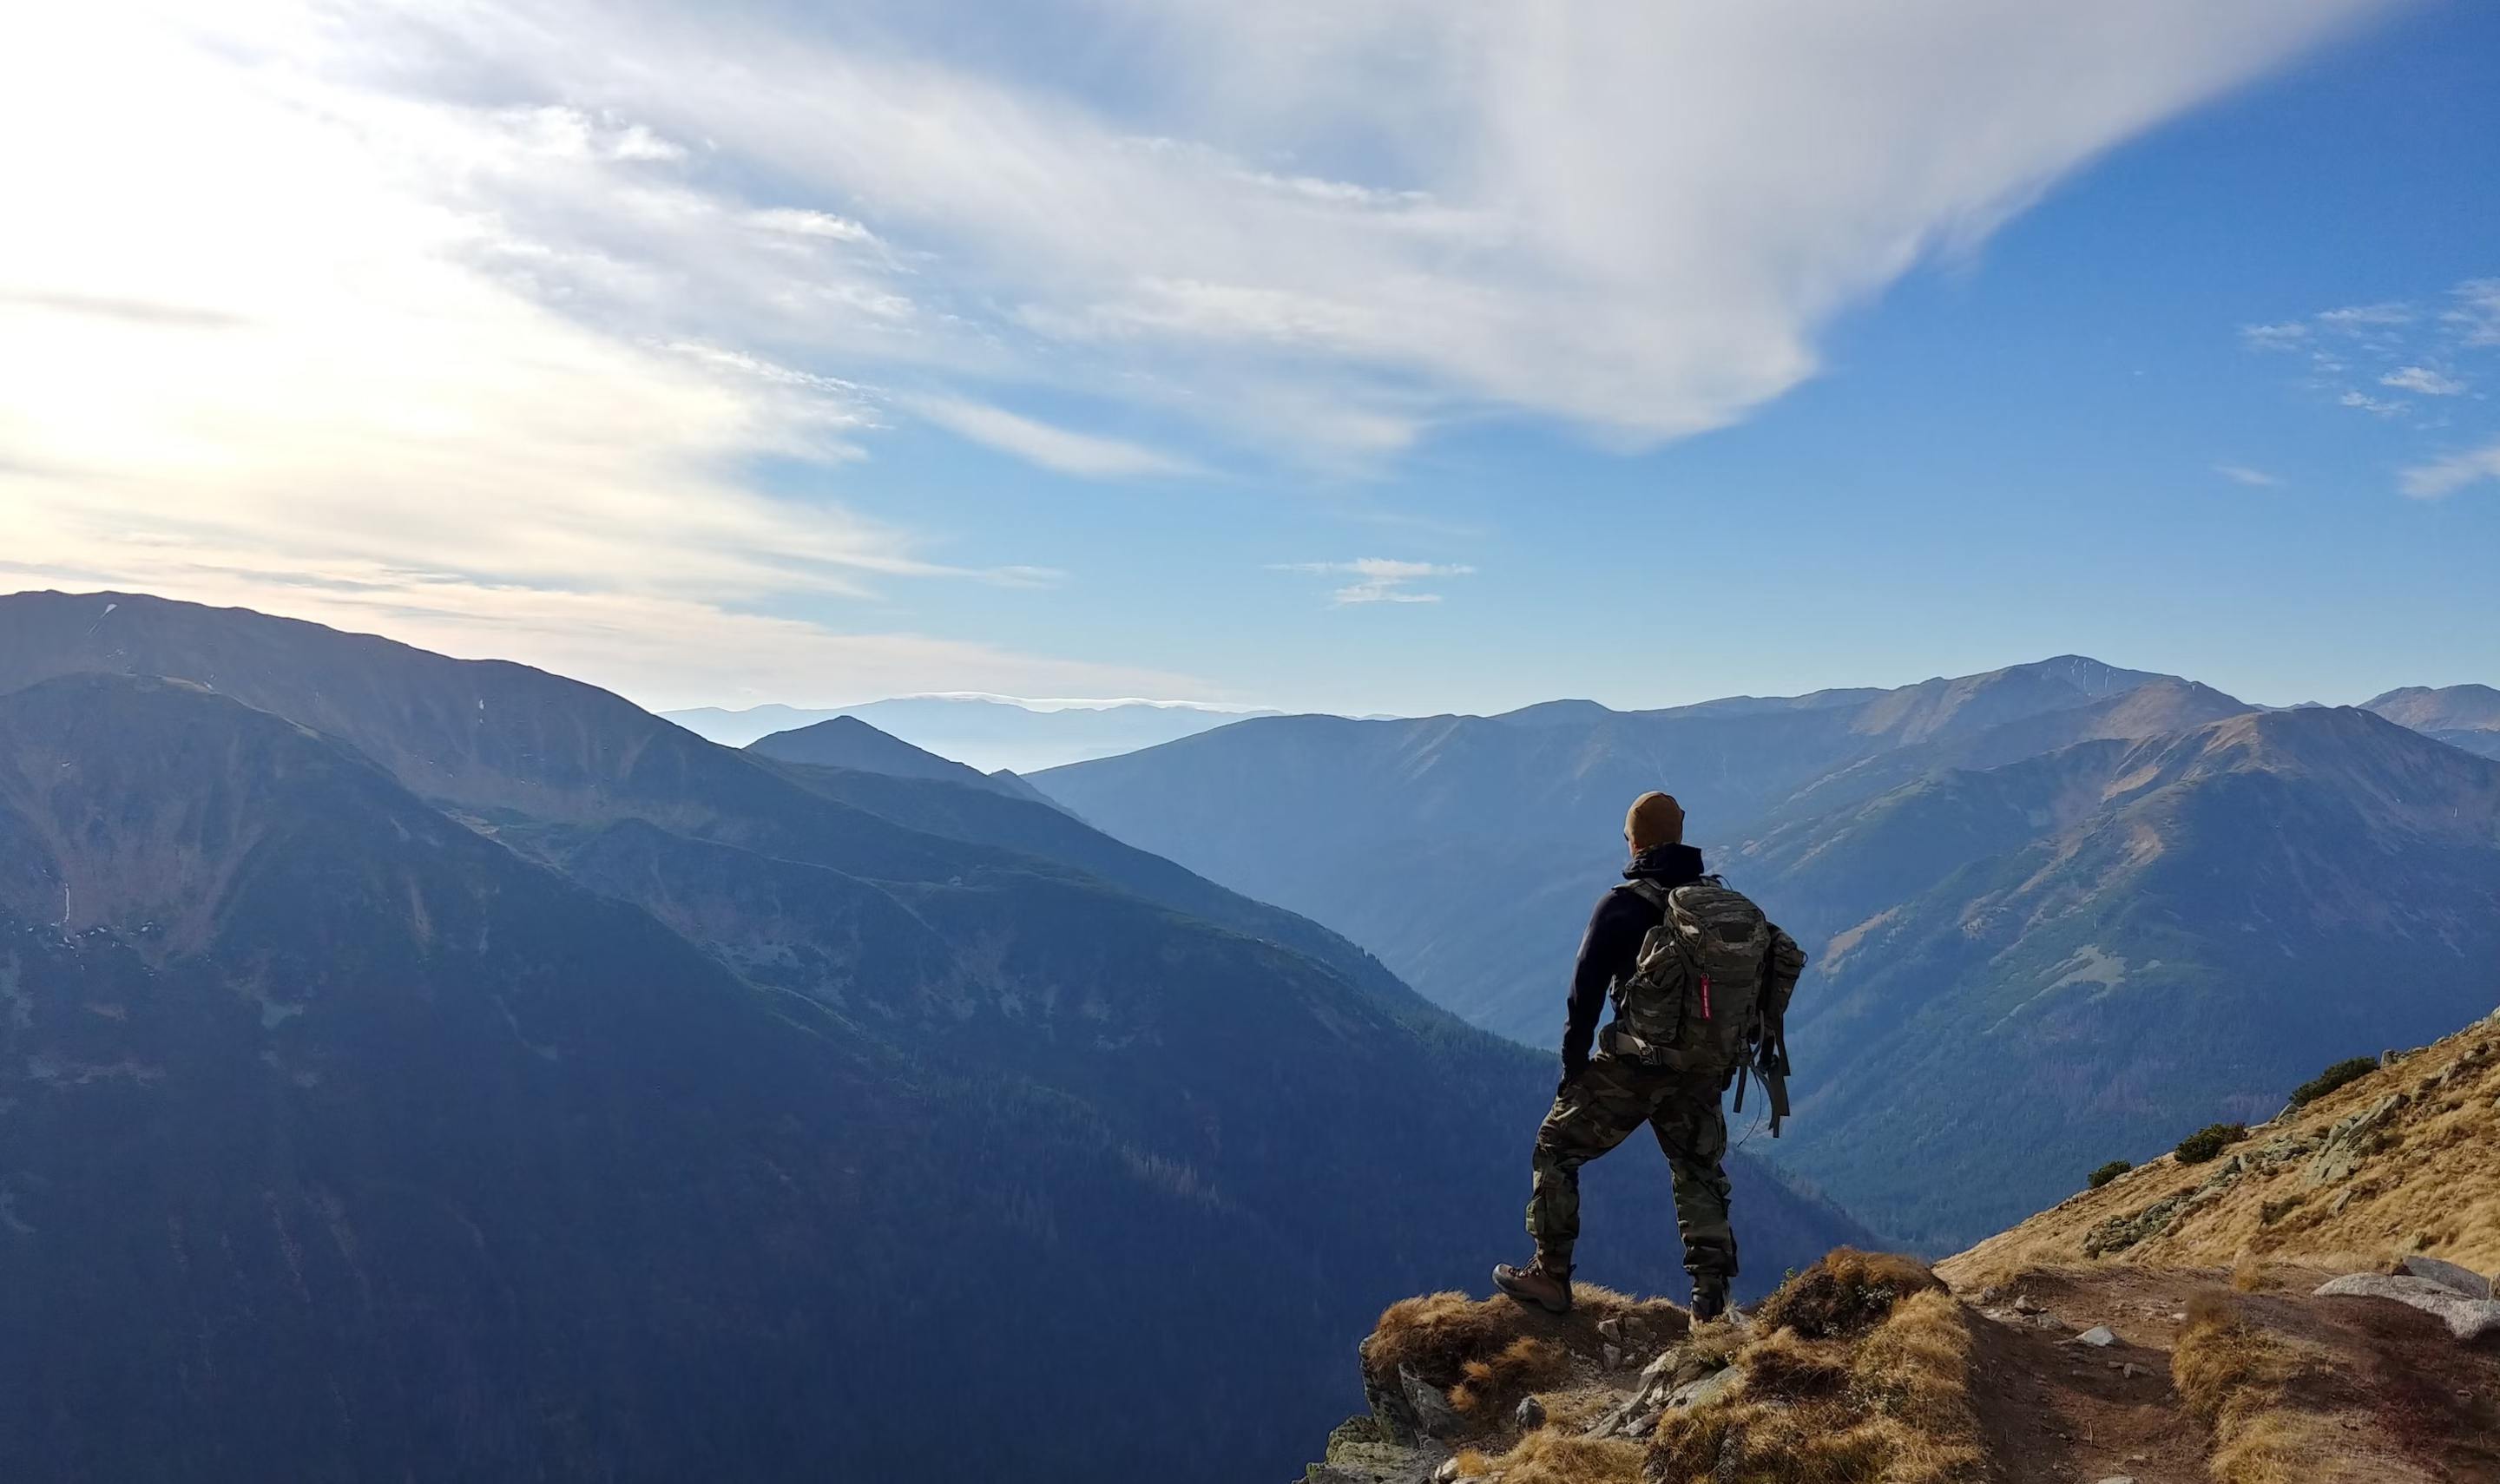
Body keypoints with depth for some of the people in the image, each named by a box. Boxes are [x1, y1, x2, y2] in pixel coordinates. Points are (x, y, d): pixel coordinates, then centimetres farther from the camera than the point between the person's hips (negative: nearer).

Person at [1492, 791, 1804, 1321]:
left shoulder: (1624, 904, -9)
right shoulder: (1730, 903, 6)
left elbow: (1586, 989, -9)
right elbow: (1781, 962, 9)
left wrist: (1572, 1064, 1)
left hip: (1635, 1065, -5)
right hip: (1706, 1072, 5)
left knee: (1558, 1146, 11)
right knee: (1700, 1174, 20)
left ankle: (1549, 1278, 12)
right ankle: (1712, 1300, 16)